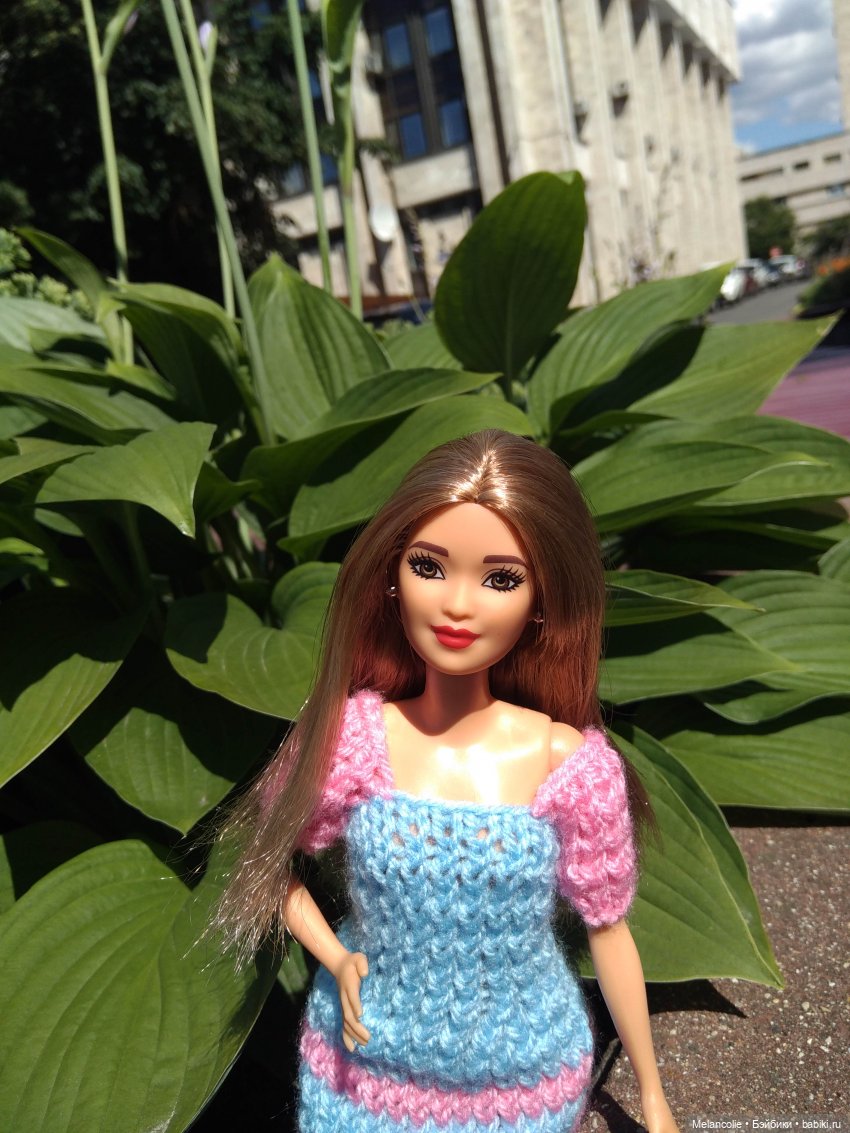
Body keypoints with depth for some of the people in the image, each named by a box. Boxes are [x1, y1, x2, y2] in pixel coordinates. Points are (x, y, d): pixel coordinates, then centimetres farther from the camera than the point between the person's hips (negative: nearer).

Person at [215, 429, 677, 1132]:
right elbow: (269, 857, -3)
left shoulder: (574, 765, -22)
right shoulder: (347, 737, -21)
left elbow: (608, 927, -7)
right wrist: (335, 958, -17)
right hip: (368, 1067, 1)